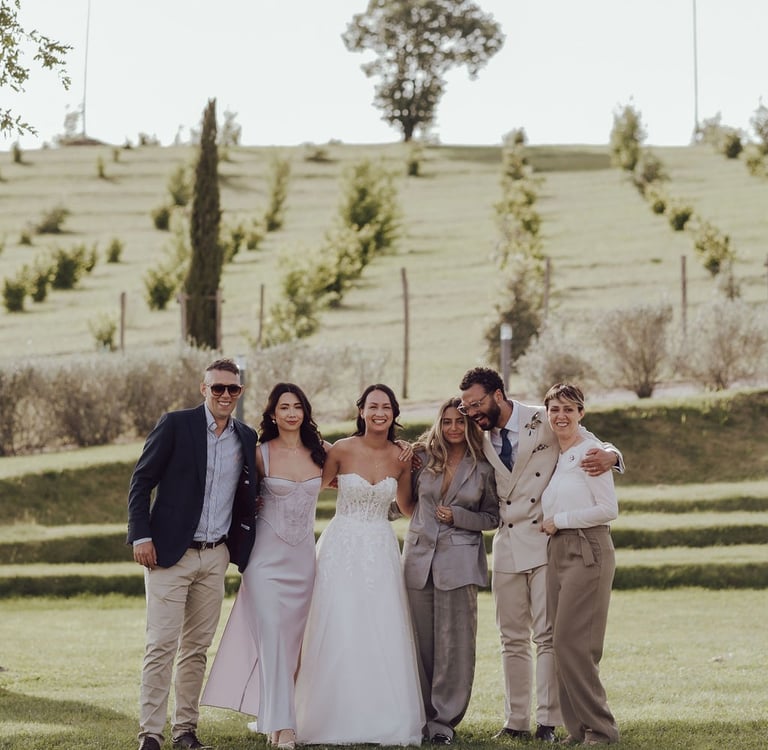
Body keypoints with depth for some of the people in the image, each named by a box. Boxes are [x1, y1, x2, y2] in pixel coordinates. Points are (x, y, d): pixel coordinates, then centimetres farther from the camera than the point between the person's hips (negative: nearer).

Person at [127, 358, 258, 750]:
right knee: (161, 646, -6)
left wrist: (241, 546, 5)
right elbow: (141, 481, -4)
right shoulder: (175, 424, -4)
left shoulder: (246, 437, 10)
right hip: (170, 554, -4)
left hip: (216, 556, 5)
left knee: (197, 647, 9)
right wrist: (141, 537, -11)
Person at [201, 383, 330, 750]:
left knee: (291, 638, 8)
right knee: (271, 635, -12)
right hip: (267, 556, -3)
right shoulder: (261, 454, -4)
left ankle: (267, 715, 22)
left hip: (304, 557, 4)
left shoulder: (320, 452, 3)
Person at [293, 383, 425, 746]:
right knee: (338, 635, -2)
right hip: (343, 548, -2)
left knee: (383, 636, 0)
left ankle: (384, 722, 9)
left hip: (381, 552, 3)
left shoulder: (401, 458, 4)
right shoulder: (342, 449, -6)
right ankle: (337, 720, 8)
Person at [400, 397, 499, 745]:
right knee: (422, 642, 6)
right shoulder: (423, 457, 6)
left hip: (459, 561, -2)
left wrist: (458, 516, -9)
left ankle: (444, 719, 4)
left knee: (454, 642, -3)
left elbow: (492, 517, 6)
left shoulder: (483, 467, 1)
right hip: (419, 556, 2)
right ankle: (423, 716, 15)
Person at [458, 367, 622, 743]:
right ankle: (516, 722, 13)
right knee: (512, 639, 8)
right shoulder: (482, 438, 8)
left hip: (545, 540, -5)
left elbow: (593, 445, -2)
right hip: (507, 546, 5)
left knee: (547, 637, -3)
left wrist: (608, 456, -25)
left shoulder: (545, 422, -7)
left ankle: (547, 722, 0)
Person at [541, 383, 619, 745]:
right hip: (557, 552, 8)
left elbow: (609, 509, -14)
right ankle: (578, 729, 11)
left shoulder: (590, 451, -7)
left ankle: (600, 729, -3)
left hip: (587, 551, -8)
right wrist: (550, 524, 8)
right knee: (563, 644, 6)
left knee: (571, 644, -11)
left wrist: (559, 521, -10)